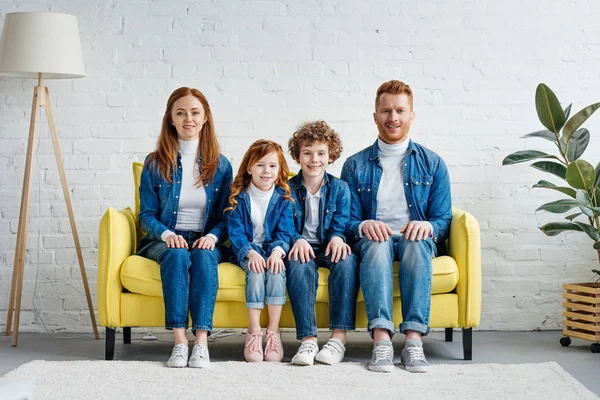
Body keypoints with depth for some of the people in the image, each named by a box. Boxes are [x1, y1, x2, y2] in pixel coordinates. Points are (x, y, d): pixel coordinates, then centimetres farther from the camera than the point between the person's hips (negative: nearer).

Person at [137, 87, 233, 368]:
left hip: (206, 241, 1)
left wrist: (212, 236, -12)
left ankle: (201, 340, -42)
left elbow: (227, 217, 9)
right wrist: (166, 234, -15)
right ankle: (179, 340, -40)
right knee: (177, 255, -35)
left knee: (204, 256, -34)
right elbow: (147, 215, 6)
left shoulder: (220, 165, 9)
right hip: (164, 240, 0)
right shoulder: (155, 163, 7)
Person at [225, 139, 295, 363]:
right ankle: (254, 332, -30)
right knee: (255, 271, -32)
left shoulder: (284, 198, 2)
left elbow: (285, 232, -4)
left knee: (276, 270, -31)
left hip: (274, 250, 1)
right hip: (248, 252, 0)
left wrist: (277, 251, -25)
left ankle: (273, 331, -27)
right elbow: (235, 232, -6)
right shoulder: (238, 197, 0)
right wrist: (251, 253, -24)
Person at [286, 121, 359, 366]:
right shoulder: (287, 189, 7)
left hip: (329, 247, 1)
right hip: (302, 247, -1)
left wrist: (337, 238, -24)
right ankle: (308, 339, -42)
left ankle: (339, 337, -36)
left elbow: (341, 223, 0)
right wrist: (298, 240, -22)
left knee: (347, 260, -34)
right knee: (300, 263, -37)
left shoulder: (340, 188, 9)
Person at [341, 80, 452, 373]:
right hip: (372, 239, 0)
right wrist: (364, 225, -18)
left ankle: (414, 339, -44)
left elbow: (443, 219, 9)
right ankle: (381, 338, -48)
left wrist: (427, 226, -16)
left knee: (418, 240, -36)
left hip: (415, 239, 0)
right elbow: (347, 220, 7)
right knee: (376, 241, -37)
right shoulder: (355, 165, 12)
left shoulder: (433, 164, 13)